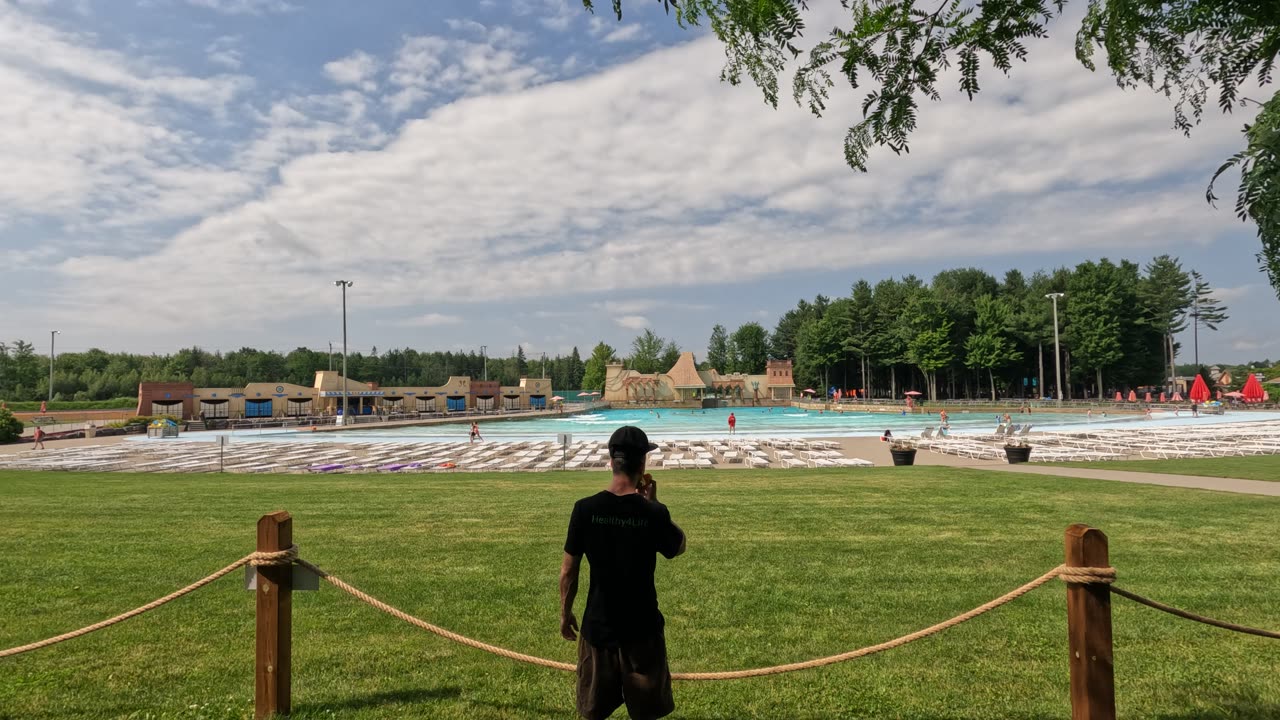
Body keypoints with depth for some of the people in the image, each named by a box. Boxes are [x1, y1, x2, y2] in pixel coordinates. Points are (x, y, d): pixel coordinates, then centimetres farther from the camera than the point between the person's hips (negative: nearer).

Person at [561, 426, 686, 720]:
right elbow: (679, 547, 5)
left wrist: (565, 613, 10)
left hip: (598, 625, 2)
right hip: (642, 627, -1)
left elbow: (568, 571, -4)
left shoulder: (585, 508, -12)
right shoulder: (653, 513, -16)